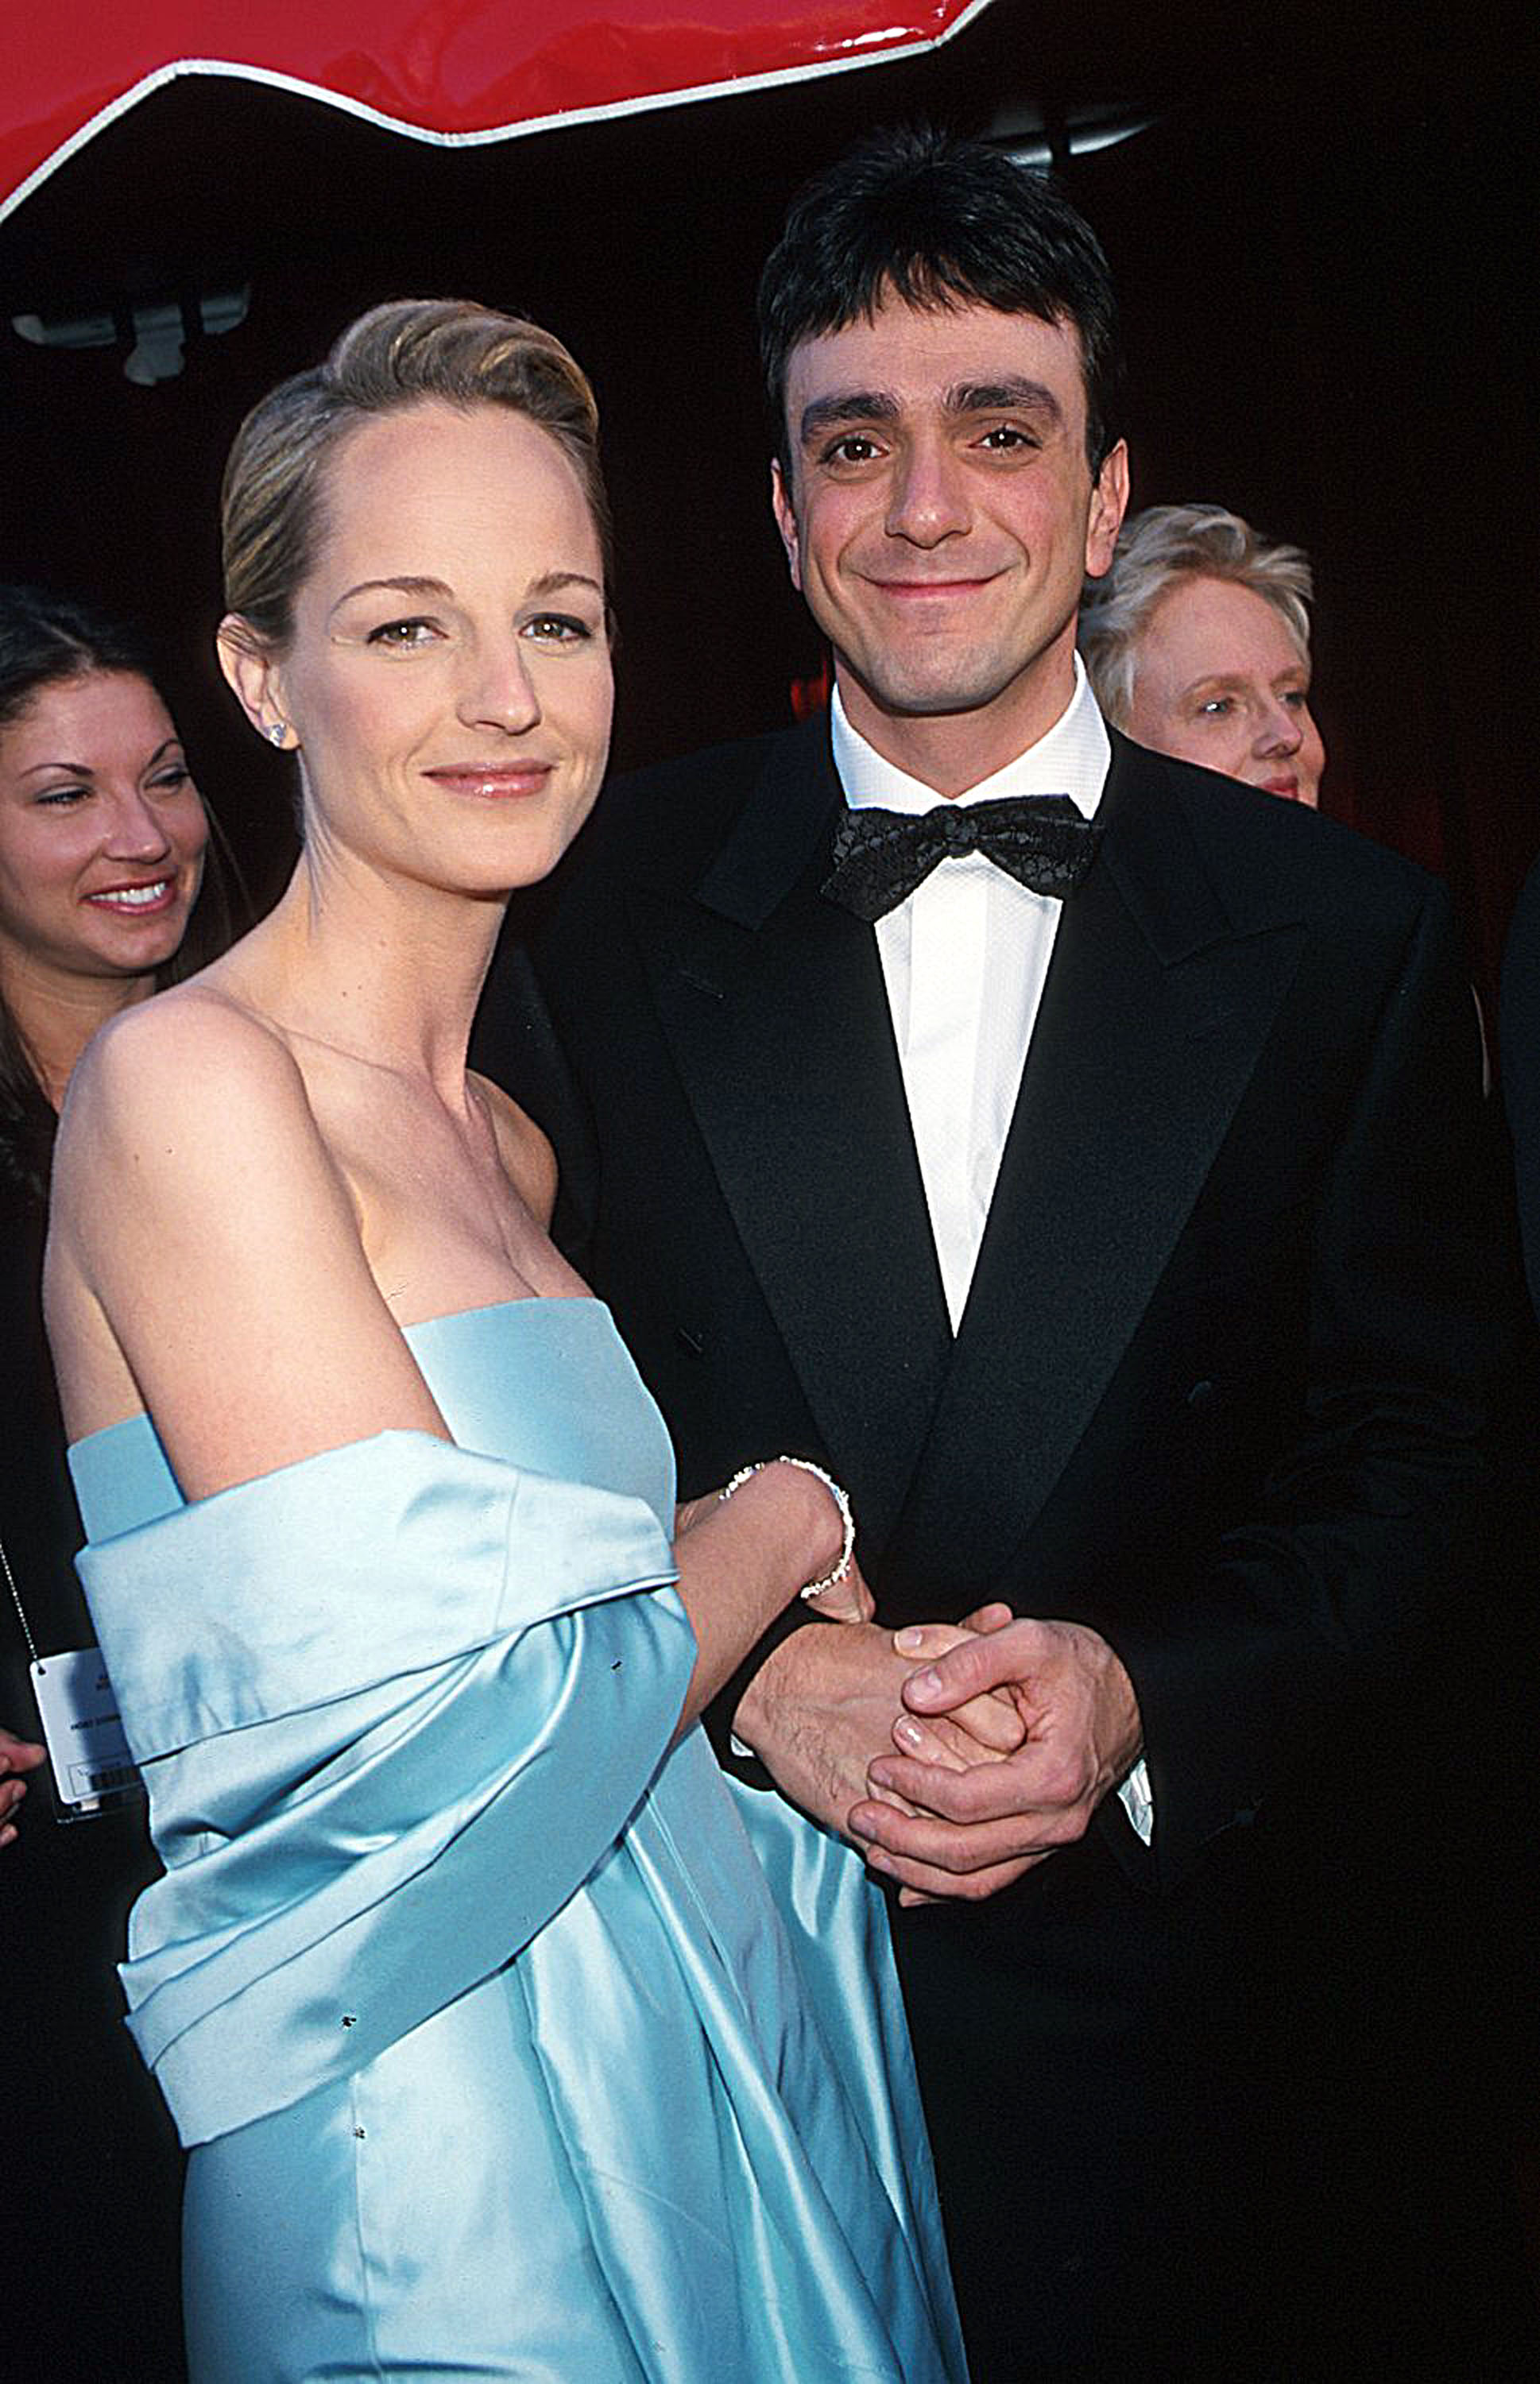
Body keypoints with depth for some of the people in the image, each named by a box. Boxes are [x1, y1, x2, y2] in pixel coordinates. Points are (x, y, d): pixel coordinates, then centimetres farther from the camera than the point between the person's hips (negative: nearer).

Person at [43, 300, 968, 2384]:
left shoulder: (511, 1142, 8)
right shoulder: (187, 1079, -17)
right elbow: (457, 1737, -22)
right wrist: (781, 1523, -6)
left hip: (710, 2076, 8)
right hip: (439, 2191, -7)